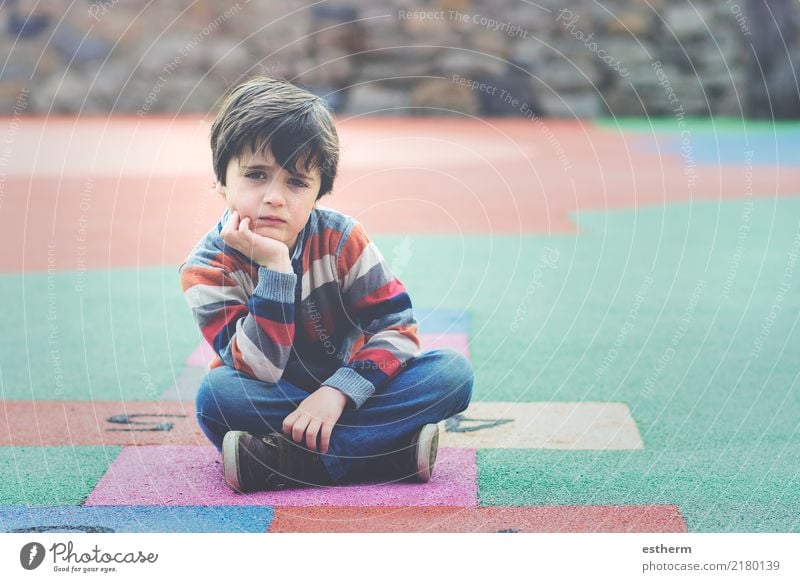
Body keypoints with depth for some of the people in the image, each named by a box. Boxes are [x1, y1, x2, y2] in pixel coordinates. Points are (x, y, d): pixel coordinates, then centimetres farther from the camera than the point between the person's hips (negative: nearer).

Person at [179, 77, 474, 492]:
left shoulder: (341, 238, -11)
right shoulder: (207, 267, -17)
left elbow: (397, 326, -14)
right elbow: (260, 372, -27)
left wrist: (338, 391, -28)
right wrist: (274, 268, -35)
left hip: (340, 390, 2)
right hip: (271, 402, -2)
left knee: (453, 372, -21)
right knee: (216, 393, -35)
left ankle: (286, 459, -27)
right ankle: (393, 449, -30)